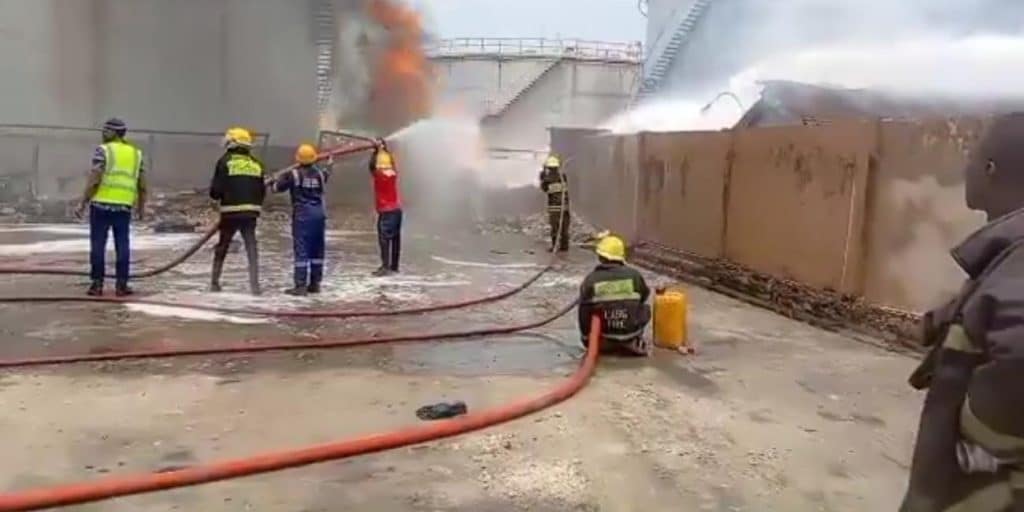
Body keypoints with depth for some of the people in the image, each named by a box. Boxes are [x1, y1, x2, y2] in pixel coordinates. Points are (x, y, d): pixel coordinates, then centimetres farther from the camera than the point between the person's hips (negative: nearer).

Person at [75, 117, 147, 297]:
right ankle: (121, 285, 5)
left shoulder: (103, 150, -3)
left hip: (101, 204, -3)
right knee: (122, 245, 6)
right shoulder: (136, 153, 11)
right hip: (124, 207, 3)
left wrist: (83, 203, -6)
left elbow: (94, 180, -10)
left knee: (98, 244, 3)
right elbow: (142, 185, 11)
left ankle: (97, 284, 5)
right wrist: (141, 207, 21)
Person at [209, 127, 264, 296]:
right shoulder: (256, 164, 7)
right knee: (252, 248, 5)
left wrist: (218, 196, 14)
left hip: (230, 212, -2)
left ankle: (214, 282, 20)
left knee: (222, 247, 13)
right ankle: (254, 285, -1)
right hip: (251, 212, 2)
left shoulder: (225, 161, -5)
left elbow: (215, 190, -8)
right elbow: (262, 191, 8)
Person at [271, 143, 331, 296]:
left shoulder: (293, 174, -6)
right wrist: (329, 165, 55)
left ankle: (300, 286, -9)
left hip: (302, 215, -5)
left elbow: (277, 187, 1)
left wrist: (271, 183, 25)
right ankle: (315, 283, 16)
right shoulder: (320, 173, 8)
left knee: (301, 250, -6)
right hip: (319, 214, 5)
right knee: (317, 250, 11)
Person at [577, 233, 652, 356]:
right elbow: (645, 296, 14)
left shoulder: (590, 280, -10)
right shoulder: (634, 275, -7)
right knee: (645, 309, 24)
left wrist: (587, 338, 11)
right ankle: (634, 342, 18)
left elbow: (583, 313, -4)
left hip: (602, 342, 0)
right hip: (629, 337, 0)